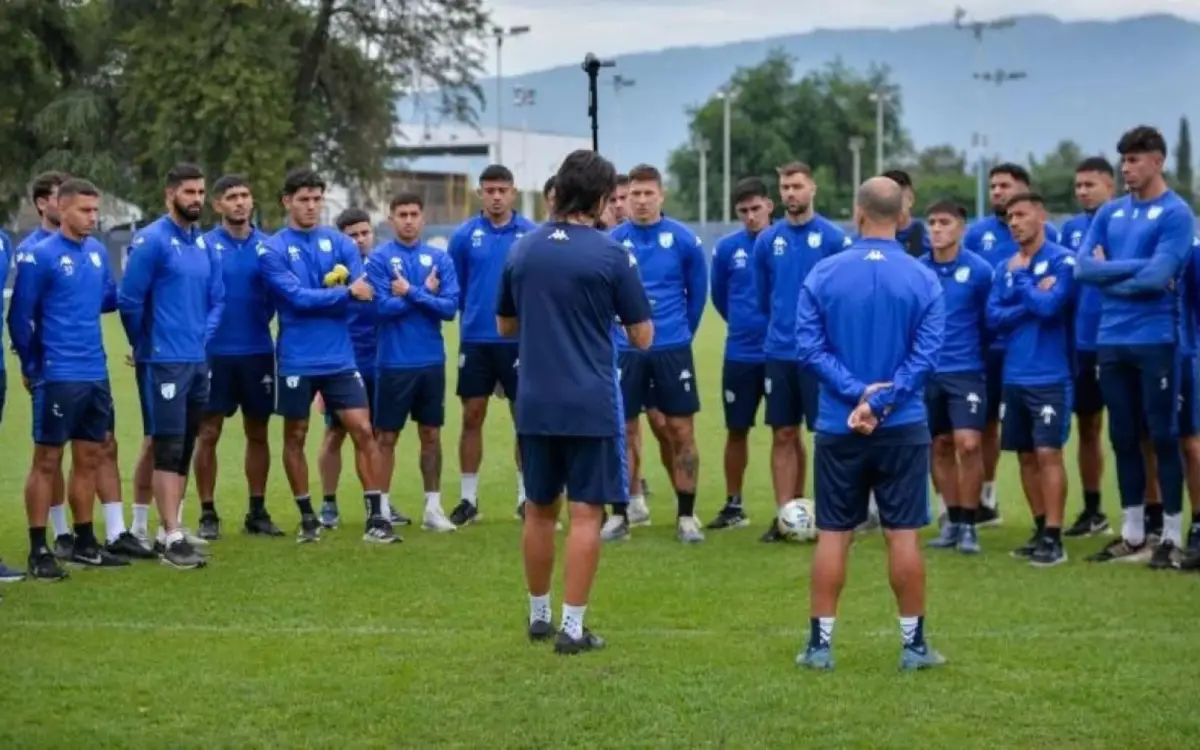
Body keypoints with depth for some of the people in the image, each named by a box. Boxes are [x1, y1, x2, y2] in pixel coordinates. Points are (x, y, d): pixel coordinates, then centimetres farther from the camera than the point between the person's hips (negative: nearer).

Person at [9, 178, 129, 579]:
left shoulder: (97, 251, 8)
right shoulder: (40, 256, -12)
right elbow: (20, 317, -9)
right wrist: (32, 368, -3)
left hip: (96, 375, 7)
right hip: (58, 377, -7)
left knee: (88, 459, 12)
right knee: (47, 462, -1)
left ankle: (85, 543, 22)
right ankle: (39, 551, 3)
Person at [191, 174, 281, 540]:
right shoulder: (204, 245, -2)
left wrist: (263, 318, -7)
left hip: (258, 352, 3)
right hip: (215, 353, -3)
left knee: (257, 432, 9)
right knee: (208, 433, 0)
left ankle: (257, 511, 18)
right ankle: (208, 514, 8)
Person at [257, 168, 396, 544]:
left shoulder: (340, 243, 6)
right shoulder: (272, 250, -4)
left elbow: (362, 293, -3)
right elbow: (297, 297, -16)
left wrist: (320, 298, -15)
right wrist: (344, 293, -14)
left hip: (340, 358, 2)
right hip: (297, 361, -2)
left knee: (363, 431, -4)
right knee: (295, 437, 8)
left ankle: (376, 518, 0)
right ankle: (307, 518, 22)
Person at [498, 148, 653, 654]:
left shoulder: (523, 250, 5)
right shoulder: (610, 256, -9)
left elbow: (505, 326, 17)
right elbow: (642, 337, -3)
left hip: (535, 403, 4)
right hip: (591, 404, -4)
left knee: (539, 511, 16)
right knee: (586, 513, -1)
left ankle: (539, 616, 26)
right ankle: (572, 628, -3)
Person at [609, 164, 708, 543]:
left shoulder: (683, 240, -3)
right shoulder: (613, 242, -2)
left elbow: (697, 292, 8)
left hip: (672, 349, -1)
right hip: (626, 350, 1)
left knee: (681, 431, 0)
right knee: (623, 430, 3)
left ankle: (686, 516, 8)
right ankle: (622, 512, 15)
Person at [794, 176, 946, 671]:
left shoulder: (823, 275, -3)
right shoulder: (923, 280, -4)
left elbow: (808, 348, -8)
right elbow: (925, 355, -10)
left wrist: (858, 392, -12)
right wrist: (880, 402, -12)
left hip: (837, 427, 1)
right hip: (903, 428, -1)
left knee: (832, 535, 7)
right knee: (904, 536, 4)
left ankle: (820, 643, 10)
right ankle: (913, 645, 9)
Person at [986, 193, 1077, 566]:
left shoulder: (1062, 260, -7)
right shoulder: (1005, 268, 11)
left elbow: (1049, 306, -19)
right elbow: (993, 318, 1)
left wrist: (1020, 278, -6)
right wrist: (1031, 300, -12)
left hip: (1049, 377, -6)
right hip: (1014, 376, 6)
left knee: (1048, 453, -8)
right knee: (1026, 455, 10)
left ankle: (1054, 539, -6)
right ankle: (1040, 530, 19)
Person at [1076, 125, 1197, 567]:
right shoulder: (1110, 213, 12)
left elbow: (1157, 277, -17)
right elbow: (1084, 268, 0)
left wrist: (1109, 274, -5)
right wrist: (1136, 268, -9)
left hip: (1155, 340, -6)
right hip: (1111, 340, 6)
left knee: (1163, 436, 0)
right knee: (1123, 438, 11)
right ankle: (1132, 533, 20)